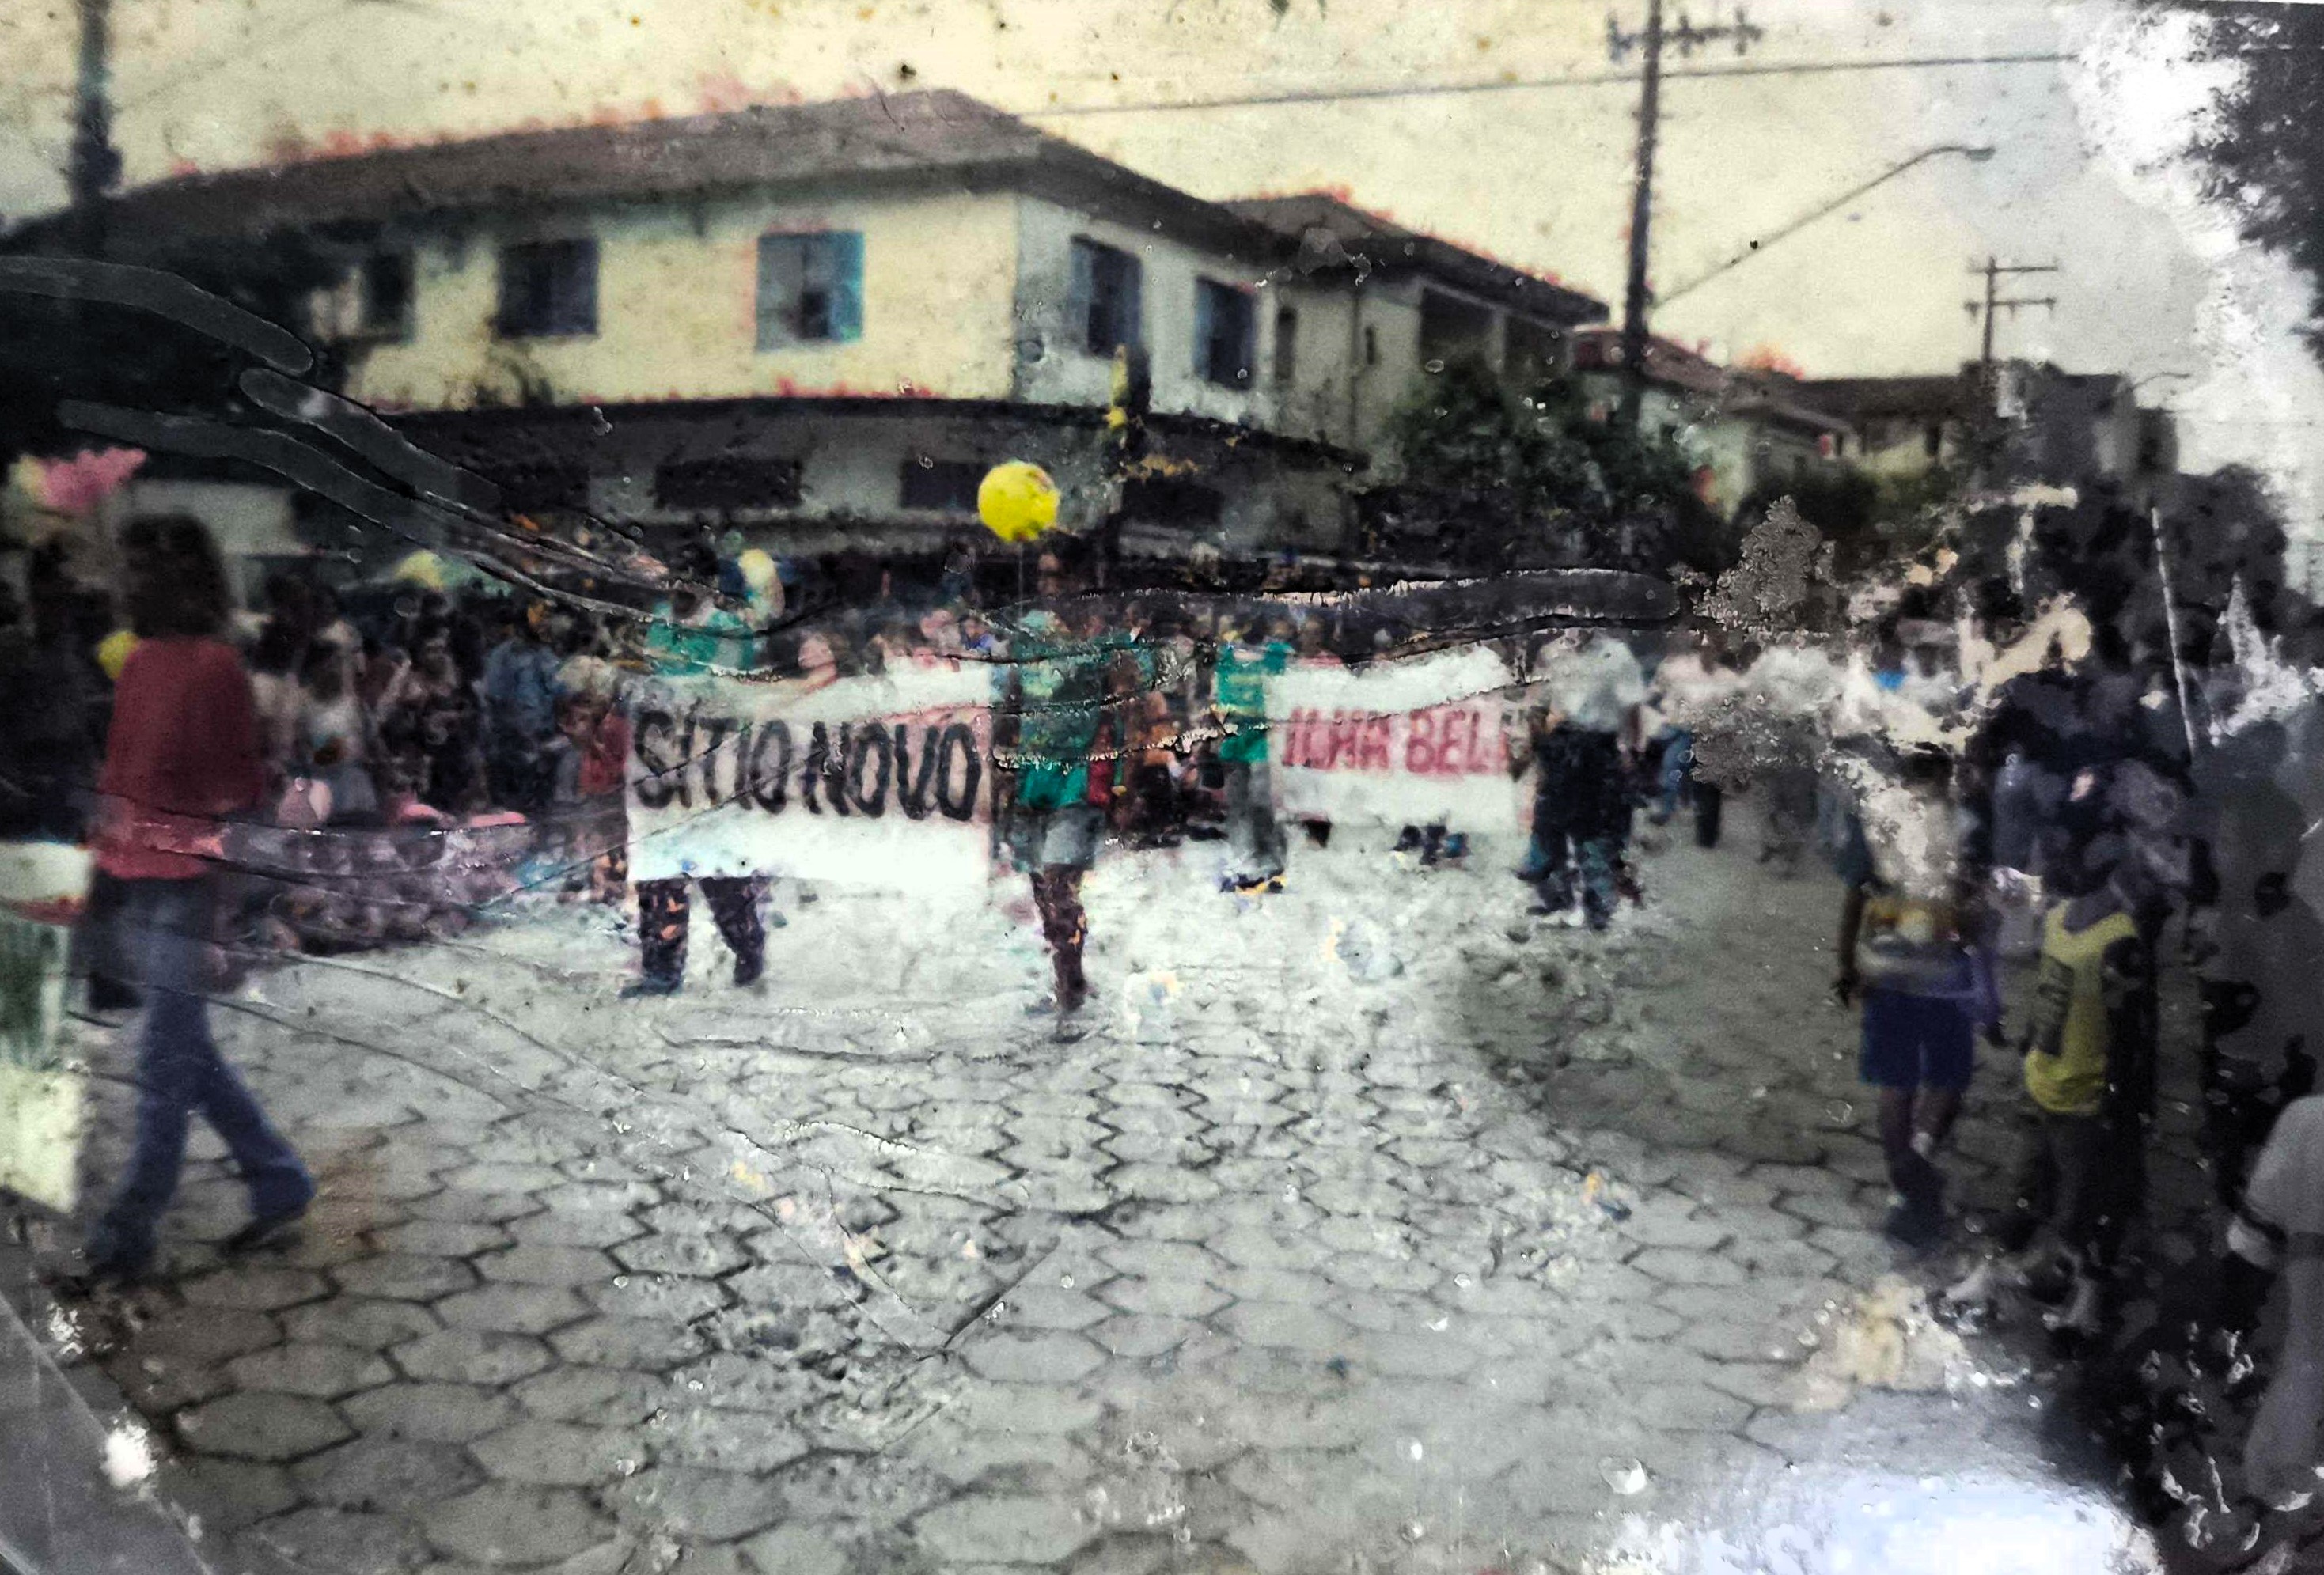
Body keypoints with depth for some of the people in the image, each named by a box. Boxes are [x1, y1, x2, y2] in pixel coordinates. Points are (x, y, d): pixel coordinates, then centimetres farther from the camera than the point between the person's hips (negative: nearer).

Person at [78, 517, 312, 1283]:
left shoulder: (216, 665, -12)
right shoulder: (140, 661, 11)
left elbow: (238, 788, -13)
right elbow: (118, 769, 19)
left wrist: (228, 894, -14)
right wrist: (106, 858, 17)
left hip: (189, 885, -8)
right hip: (140, 882, 8)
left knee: (165, 1059, 0)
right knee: (188, 1051, 15)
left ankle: (127, 1234, 10)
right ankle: (279, 1181, 27)